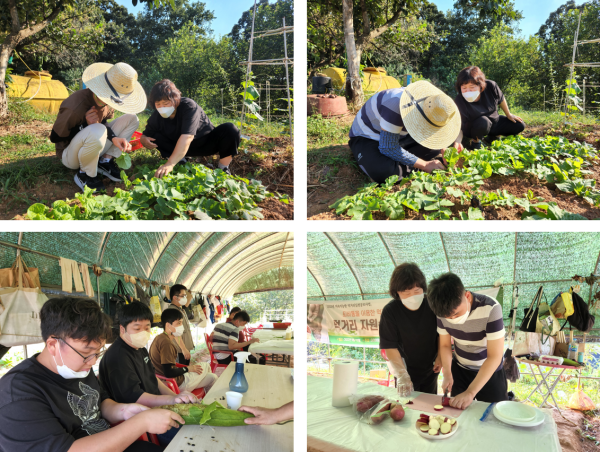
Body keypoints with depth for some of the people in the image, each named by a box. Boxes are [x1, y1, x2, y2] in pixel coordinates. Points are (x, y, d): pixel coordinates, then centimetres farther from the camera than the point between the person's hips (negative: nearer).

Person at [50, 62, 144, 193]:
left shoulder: (108, 100, -10)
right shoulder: (75, 107, -30)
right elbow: (55, 137, -18)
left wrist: (114, 138, -19)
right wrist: (88, 125, -29)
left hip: (95, 148, 7)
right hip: (70, 155, -7)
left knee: (131, 118, -1)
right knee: (96, 132, -41)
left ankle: (105, 161, -5)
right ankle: (85, 175, -15)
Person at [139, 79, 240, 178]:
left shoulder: (189, 106, -31)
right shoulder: (156, 117, -14)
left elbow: (187, 137, -43)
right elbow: (147, 134, 3)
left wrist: (170, 164, -53)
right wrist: (144, 139, -27)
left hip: (207, 143, -4)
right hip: (180, 147, 4)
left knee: (230, 129, -31)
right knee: (155, 136, -17)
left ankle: (223, 168, -17)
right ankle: (181, 162, -8)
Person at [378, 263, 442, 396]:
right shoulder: (389, 311, -22)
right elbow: (390, 347, -21)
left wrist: (440, 356, -4)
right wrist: (402, 375, -29)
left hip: (430, 369, 3)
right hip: (406, 371, -3)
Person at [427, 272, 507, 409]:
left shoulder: (491, 309, -31)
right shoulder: (444, 310, -17)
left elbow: (495, 356, -30)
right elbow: (445, 345, -2)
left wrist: (470, 392, -31)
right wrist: (447, 375, -17)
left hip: (490, 372, -3)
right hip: (459, 369, 4)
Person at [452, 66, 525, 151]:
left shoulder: (491, 86, -23)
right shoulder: (459, 101, -32)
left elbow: (500, 99, -2)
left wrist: (508, 115, 12)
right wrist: (458, 141, -50)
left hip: (494, 122, 5)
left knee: (519, 126, 0)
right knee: (483, 121, -37)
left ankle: (490, 138, 13)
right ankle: (475, 141, -7)